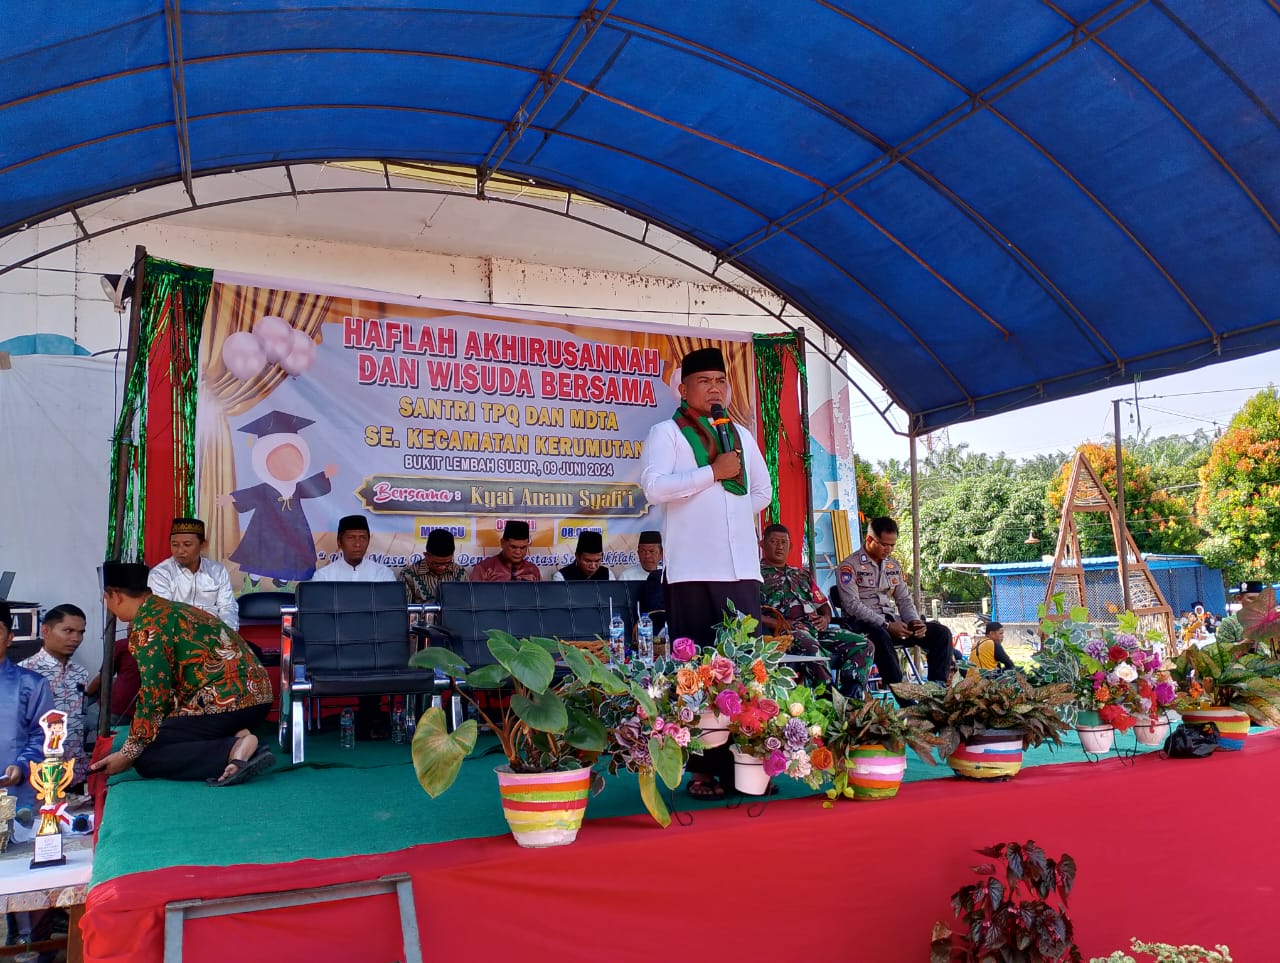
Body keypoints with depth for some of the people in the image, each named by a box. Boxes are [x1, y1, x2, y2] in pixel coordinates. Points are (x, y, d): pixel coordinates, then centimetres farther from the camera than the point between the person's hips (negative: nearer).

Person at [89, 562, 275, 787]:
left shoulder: (146, 623, -7)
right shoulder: (171, 608, 22)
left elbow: (154, 694, -11)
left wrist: (127, 753, -2)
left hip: (228, 701, -9)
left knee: (145, 756, -2)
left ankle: (233, 751, -17)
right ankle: (235, 740, 1)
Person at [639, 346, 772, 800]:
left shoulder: (741, 435, 20)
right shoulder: (666, 433, 3)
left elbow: (762, 491, 25)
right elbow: (654, 488, -12)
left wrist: (728, 517, 10)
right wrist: (713, 473, -10)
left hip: (741, 567, 5)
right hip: (693, 568, -5)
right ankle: (702, 768, 4)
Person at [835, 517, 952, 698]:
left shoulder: (893, 565, 18)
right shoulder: (849, 566, -4)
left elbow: (904, 599, 19)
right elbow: (852, 605, -14)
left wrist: (915, 621, -3)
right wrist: (886, 625, -21)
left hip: (892, 622, 7)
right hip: (862, 624, -7)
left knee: (941, 633, -9)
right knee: (881, 636, -42)